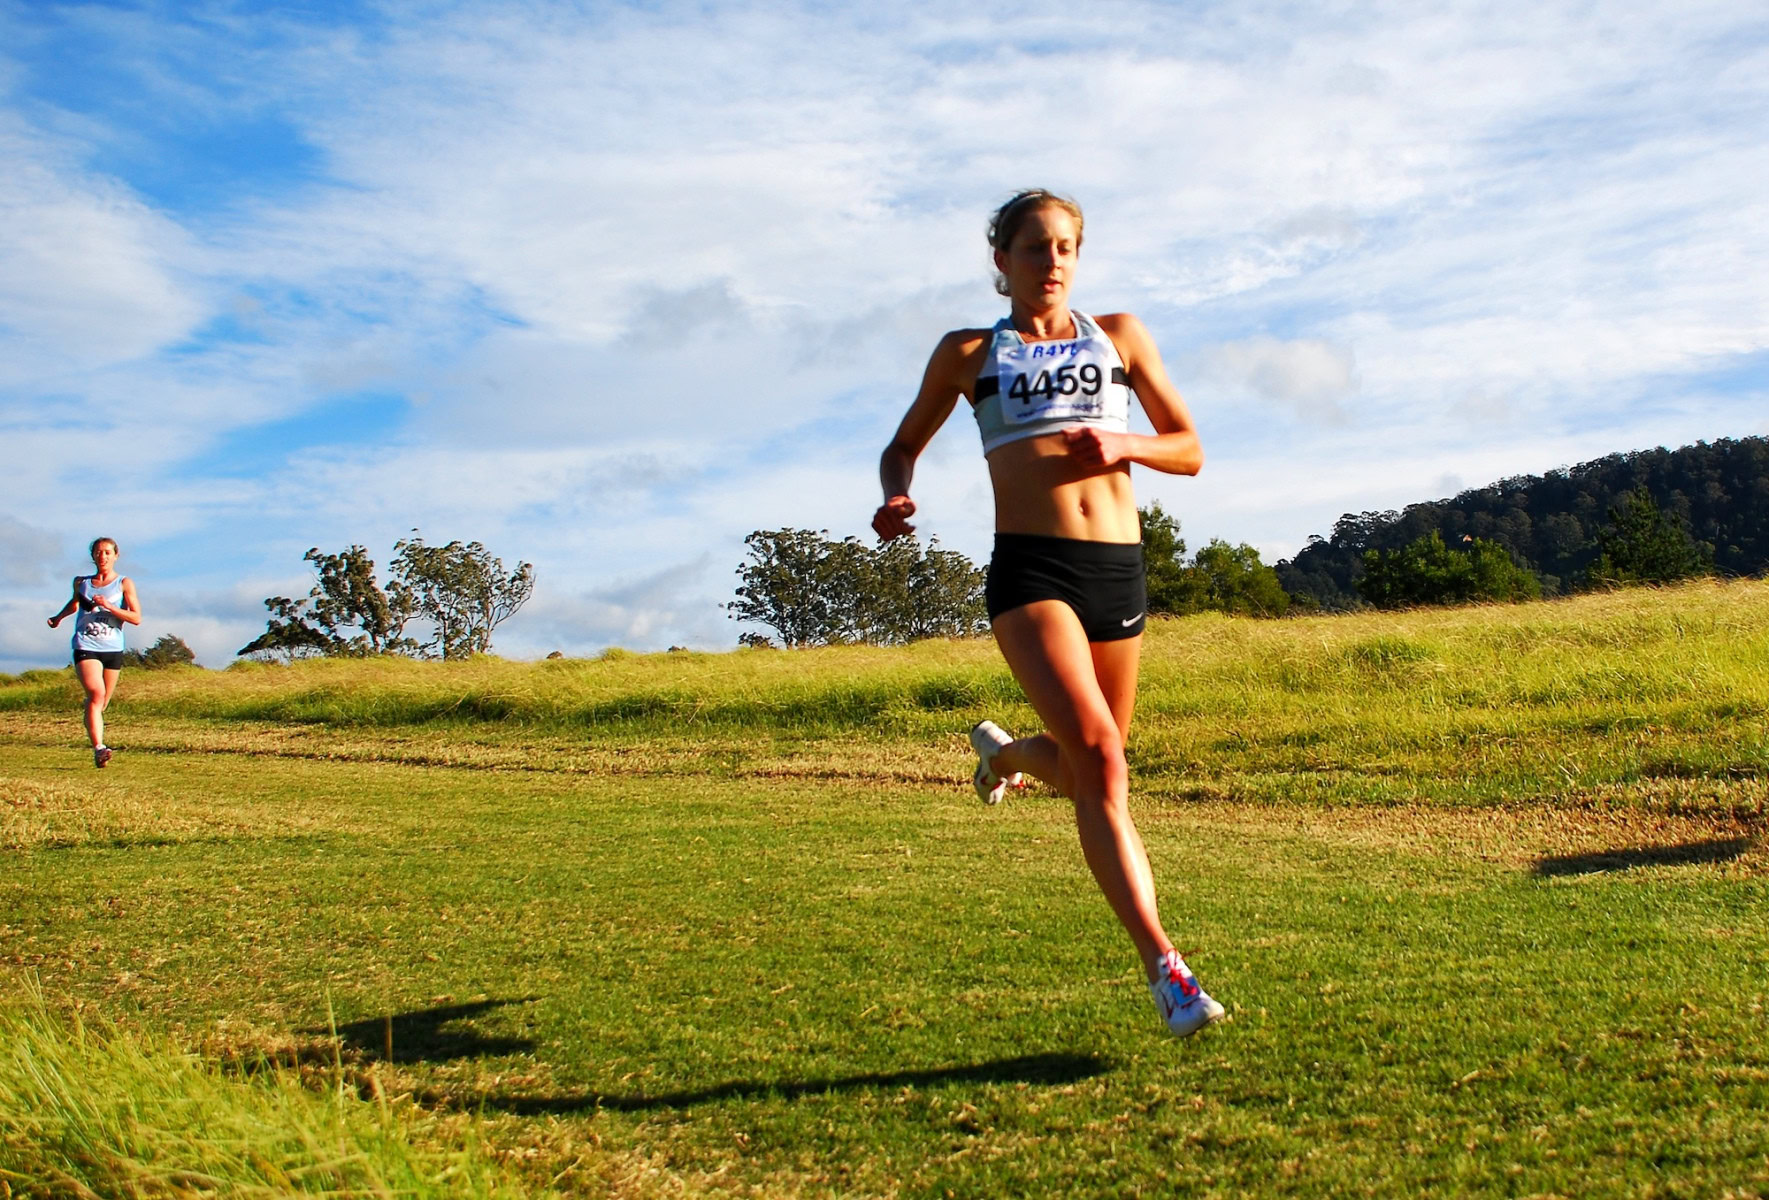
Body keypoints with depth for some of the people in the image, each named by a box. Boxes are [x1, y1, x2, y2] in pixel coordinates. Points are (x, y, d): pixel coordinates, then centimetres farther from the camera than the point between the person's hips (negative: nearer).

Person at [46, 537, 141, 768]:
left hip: (113, 649, 1)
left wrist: (108, 606, -14)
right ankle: (98, 748, -31)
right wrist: (59, 617, 26)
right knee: (96, 693, -22)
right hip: (86, 647, -1)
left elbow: (136, 618, -5)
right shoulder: (81, 582, 12)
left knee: (101, 703, 6)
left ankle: (97, 748, 27)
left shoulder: (124, 584, 4)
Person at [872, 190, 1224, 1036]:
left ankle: (1005, 752, 47)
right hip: (1029, 567, -3)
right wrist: (895, 497, -1)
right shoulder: (968, 353, 12)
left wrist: (1124, 445, -7)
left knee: (1089, 766, 13)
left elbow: (1189, 451, 15)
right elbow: (905, 444, 22)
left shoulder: (1119, 335, 15)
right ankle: (1164, 969, -18)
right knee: (1099, 759, -21)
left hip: (1116, 566, 4)